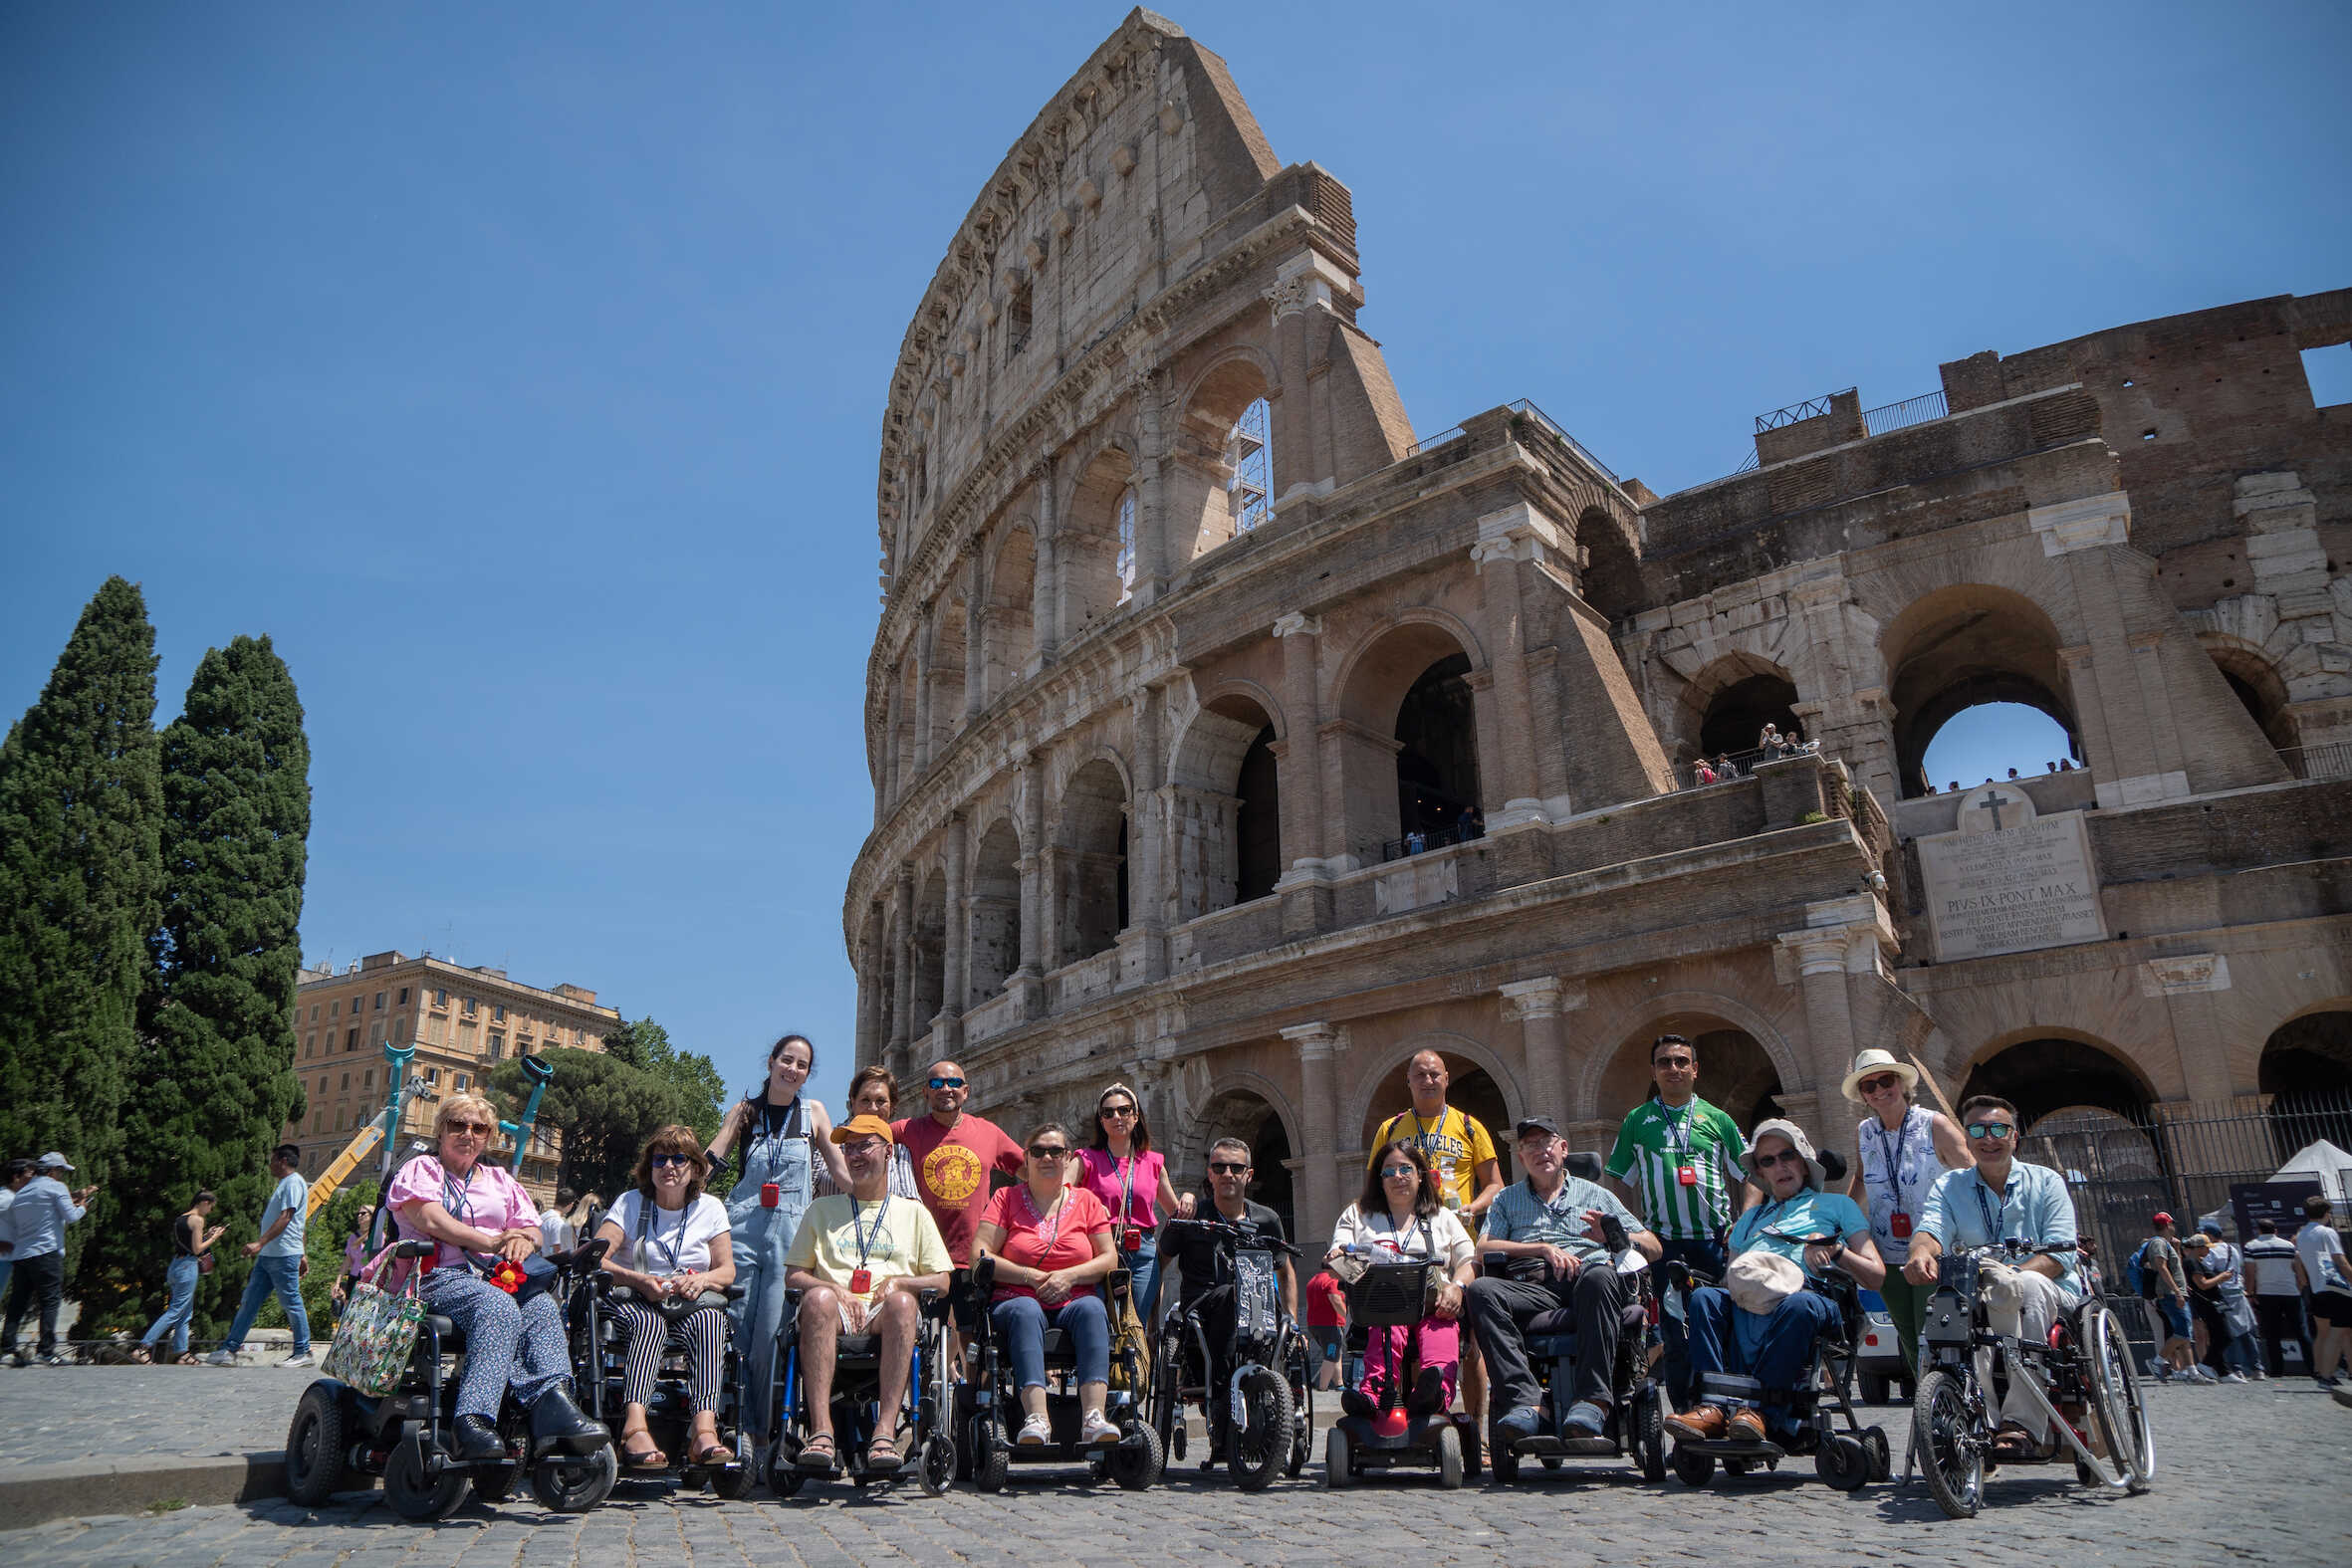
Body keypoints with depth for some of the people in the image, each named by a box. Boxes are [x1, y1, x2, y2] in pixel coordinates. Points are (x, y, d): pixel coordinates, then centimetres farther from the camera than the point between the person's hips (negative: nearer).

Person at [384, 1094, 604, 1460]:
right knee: (499, 1308, -37)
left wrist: (523, 1241, -6)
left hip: (497, 1278, 5)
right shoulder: (420, 1170, 15)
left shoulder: (500, 1180, 29)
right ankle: (474, 1419, -48)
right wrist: (492, 1242, -16)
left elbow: (533, 1230, 21)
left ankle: (554, 1404, -48)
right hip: (440, 1277, -4)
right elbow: (431, 1221, -5)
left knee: (543, 1306, -31)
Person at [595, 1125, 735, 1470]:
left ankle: (704, 1428, -50)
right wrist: (639, 1280, -21)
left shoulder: (710, 1208, 13)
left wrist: (701, 1279, -15)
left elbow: (727, 1271, 9)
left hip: (692, 1306, 1)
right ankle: (635, 1426, -55)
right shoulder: (631, 1203, 9)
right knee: (649, 1322, -37)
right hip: (635, 1303, -1)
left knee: (710, 1319, -34)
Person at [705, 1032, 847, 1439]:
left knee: (771, 1335, -4)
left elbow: (842, 1173, 13)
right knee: (734, 1329, -2)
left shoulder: (814, 1113, 11)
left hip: (790, 1233, 0)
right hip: (743, 1228, 1)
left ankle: (763, 1428, 6)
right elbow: (708, 1163, 3)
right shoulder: (745, 1111, 11)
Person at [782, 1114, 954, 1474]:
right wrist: (835, 1290, -3)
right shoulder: (822, 1209, 25)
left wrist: (897, 1283, -4)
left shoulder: (913, 1212, 23)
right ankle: (821, 1430, -43)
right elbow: (792, 1275, 17)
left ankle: (885, 1431, -42)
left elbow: (942, 1280, 16)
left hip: (885, 1318, 0)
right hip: (838, 1314, 1)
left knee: (902, 1301, -37)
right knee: (818, 1298, -35)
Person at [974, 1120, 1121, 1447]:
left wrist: (1068, 1276, -11)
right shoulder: (1006, 1198, 11)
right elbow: (979, 1255, -1)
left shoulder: (1086, 1201, 15)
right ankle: (1036, 1418, -50)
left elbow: (1109, 1258, 7)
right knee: (1026, 1311, -36)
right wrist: (1030, 1277, -11)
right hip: (1014, 1299, -1)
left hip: (1073, 1301, 1)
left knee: (1092, 1308, -33)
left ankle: (1093, 1415, -45)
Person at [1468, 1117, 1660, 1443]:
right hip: (1531, 1287, 1)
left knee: (1600, 1277, -38)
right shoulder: (1506, 1199, 30)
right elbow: (1483, 1248, 11)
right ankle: (1525, 1401, -41)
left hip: (1586, 1279, -1)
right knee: (1481, 1289, -32)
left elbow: (1654, 1248, 22)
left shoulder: (1597, 1195, 29)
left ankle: (1593, 1400, -42)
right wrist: (1544, 1248, -1)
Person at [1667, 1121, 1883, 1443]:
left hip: (1809, 1291, -3)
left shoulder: (1836, 1205, 27)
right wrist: (1732, 1279, 4)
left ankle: (1755, 1404, -43)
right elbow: (1729, 1275, 28)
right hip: (1744, 1300, 3)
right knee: (1704, 1296, -31)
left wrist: (1836, 1250, 0)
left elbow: (1877, 1277, 17)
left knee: (1798, 1304, -40)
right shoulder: (1750, 1217, 38)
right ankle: (1713, 1405, -43)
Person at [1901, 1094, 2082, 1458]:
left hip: (2053, 1297, -1)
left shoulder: (2046, 1182, 9)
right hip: (1978, 1305, 1)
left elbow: (2062, 1251, -5)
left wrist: (2010, 1276, -24)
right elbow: (1932, 1227, -9)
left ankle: (2021, 1424, -36)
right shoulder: (1949, 1185, 13)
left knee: (2029, 1285, -36)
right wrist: (1922, 1251, -35)